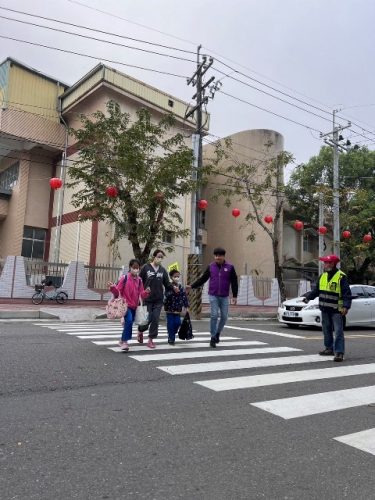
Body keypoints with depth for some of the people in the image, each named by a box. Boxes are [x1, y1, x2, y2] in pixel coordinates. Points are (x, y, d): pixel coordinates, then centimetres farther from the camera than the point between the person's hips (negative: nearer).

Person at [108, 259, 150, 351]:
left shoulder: (139, 280, 2)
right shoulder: (124, 278, -10)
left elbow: (141, 294, 3)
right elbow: (117, 292, -9)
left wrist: (146, 292, -18)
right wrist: (113, 288, -29)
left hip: (134, 306, 5)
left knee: (129, 323, 13)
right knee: (129, 321, -25)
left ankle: (122, 341, 34)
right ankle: (125, 342, -13)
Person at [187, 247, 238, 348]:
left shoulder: (230, 267, 0)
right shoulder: (211, 267, 3)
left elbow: (234, 282, 2)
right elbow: (202, 279, 8)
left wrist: (235, 296, -1)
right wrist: (192, 286, 0)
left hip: (224, 297, 1)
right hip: (213, 295, -1)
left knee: (224, 317, 6)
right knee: (214, 315, -9)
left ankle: (218, 333, 30)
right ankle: (213, 337, 2)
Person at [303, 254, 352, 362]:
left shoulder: (341, 277, -11)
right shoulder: (322, 276, 9)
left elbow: (347, 293, -13)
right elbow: (316, 290, 15)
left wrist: (346, 306, -23)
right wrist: (308, 297, 2)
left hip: (336, 310, -7)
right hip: (325, 309, 7)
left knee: (338, 331, -7)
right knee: (327, 330, 16)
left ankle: (339, 352, -5)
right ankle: (329, 348, 30)